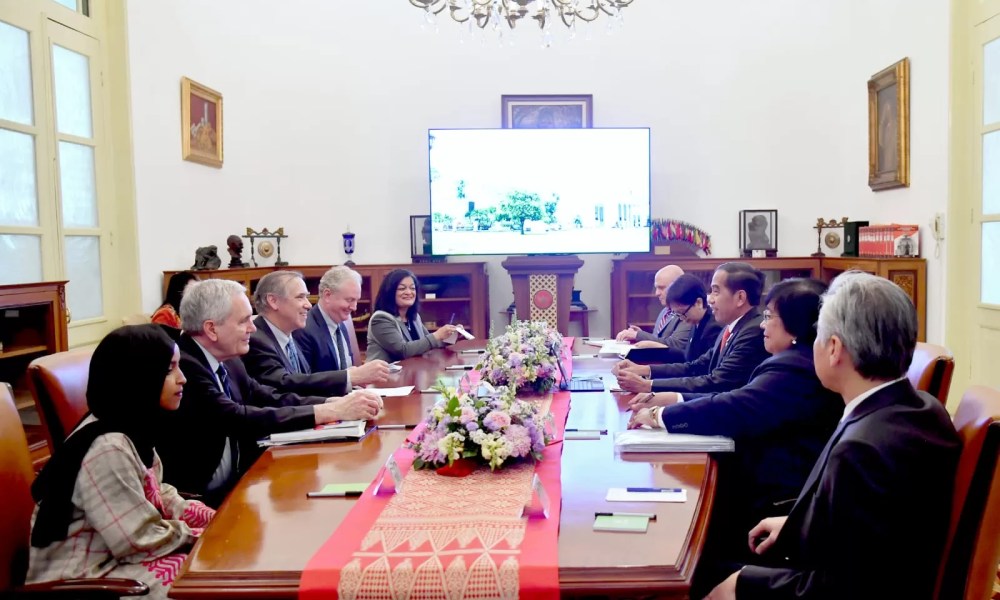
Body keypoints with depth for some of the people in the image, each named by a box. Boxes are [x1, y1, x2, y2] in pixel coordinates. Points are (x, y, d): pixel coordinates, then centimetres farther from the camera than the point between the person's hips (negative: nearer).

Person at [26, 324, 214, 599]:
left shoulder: (131, 429, 3)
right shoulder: (109, 449, -27)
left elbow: (157, 496, 11)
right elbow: (142, 542, -24)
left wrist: (215, 520, -1)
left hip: (115, 554, 9)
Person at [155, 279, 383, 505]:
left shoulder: (226, 360, 6)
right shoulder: (182, 367, -21)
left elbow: (271, 399, 1)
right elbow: (239, 419, -28)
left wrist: (334, 402, -14)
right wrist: (329, 411, -27)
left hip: (235, 482, 8)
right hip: (198, 499, -8)